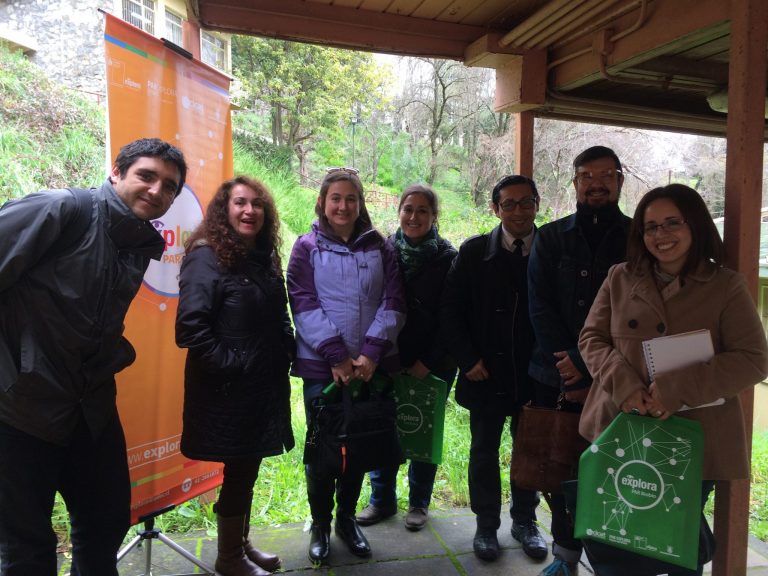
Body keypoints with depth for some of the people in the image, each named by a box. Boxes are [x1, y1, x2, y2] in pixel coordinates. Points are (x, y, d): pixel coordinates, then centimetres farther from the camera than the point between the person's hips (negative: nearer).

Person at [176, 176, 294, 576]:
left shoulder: (264, 258, 10)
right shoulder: (207, 257, -14)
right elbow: (190, 325, -22)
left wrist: (286, 355, 7)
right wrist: (228, 364, -19)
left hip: (265, 384, 7)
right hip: (229, 387, -7)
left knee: (248, 468, 18)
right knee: (237, 470, 6)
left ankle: (241, 543, 37)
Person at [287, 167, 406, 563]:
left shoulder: (380, 248, 6)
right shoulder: (307, 247, 1)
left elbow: (393, 304, -1)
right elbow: (303, 306, -8)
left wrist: (371, 352, -14)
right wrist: (336, 354, -17)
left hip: (371, 367, 2)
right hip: (321, 366, -2)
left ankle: (347, 518, 34)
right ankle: (320, 524, 29)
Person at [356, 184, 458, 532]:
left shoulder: (447, 258, -5)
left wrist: (428, 362, -8)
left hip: (432, 364, -2)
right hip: (389, 359, 2)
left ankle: (419, 503, 29)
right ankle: (382, 499, 27)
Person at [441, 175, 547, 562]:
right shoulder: (474, 251, -4)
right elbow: (451, 310, -3)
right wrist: (467, 359, -9)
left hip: (534, 374, 1)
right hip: (486, 373, 0)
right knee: (484, 451, 12)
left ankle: (524, 520, 36)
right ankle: (486, 525, 31)